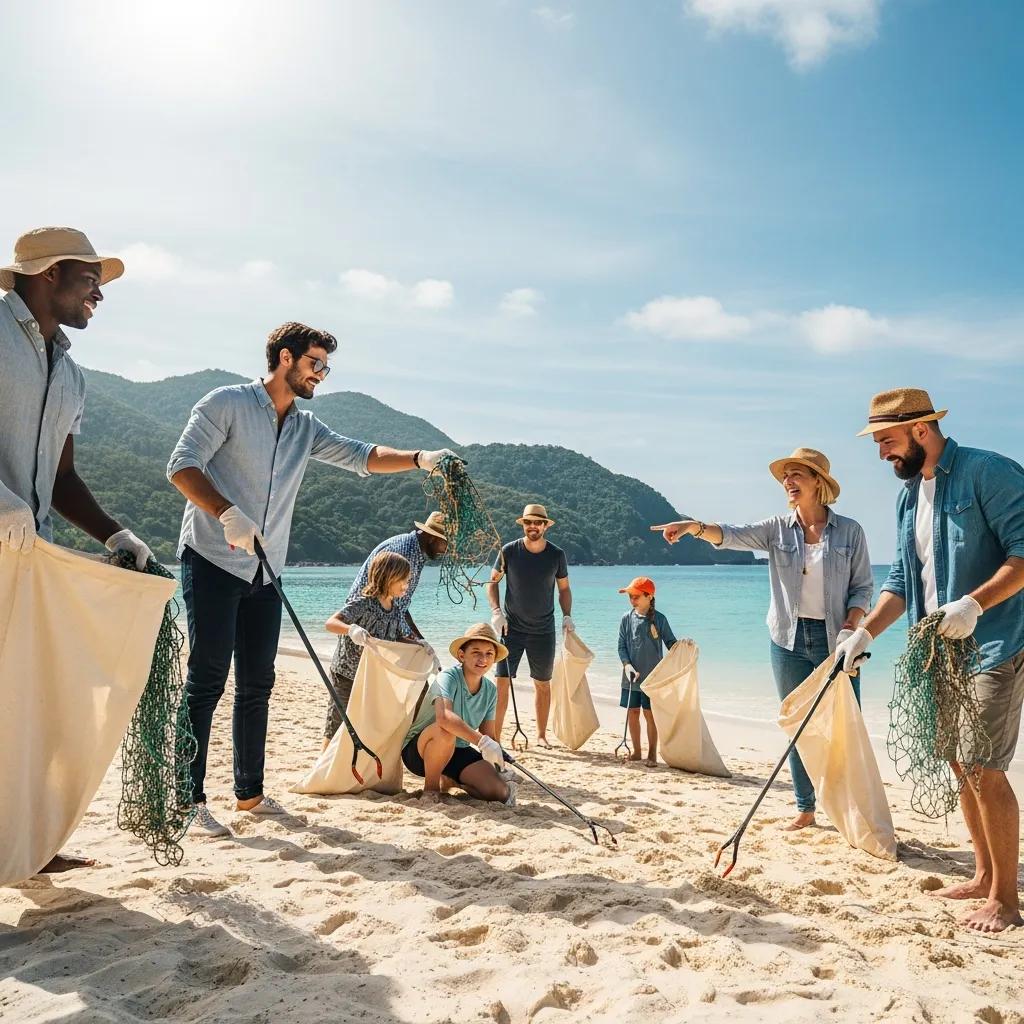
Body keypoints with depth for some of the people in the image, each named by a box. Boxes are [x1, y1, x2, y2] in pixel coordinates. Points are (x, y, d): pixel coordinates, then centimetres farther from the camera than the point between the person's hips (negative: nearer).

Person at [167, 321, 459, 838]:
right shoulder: (227, 403, -5)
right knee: (207, 680, -7)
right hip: (212, 561, -7)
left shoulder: (306, 427, 14)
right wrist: (228, 513, -27)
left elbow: (361, 456, 7)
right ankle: (190, 800, -1)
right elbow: (181, 465, -12)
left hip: (265, 572, 7)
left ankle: (250, 792, 18)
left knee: (257, 684, 9)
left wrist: (419, 459, -9)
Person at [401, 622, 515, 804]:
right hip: (418, 748, -6)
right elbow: (444, 716, -41)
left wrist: (500, 765, -14)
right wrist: (482, 741, -48)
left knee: (499, 791, -16)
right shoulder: (448, 678, -22)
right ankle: (430, 787, -13)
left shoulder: (491, 690, -1)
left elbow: (490, 735, 3)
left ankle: (450, 780, 14)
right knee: (445, 730, -40)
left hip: (458, 750, 6)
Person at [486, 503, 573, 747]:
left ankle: (541, 735, 24)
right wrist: (496, 612, -9)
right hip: (512, 628, -1)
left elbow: (564, 589, 9)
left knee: (543, 683, 10)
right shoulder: (509, 551, -6)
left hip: (543, 631, 2)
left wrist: (567, 616, -5)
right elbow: (493, 582, 4)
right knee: (502, 681, -9)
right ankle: (495, 736, -2)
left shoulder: (556, 555, -2)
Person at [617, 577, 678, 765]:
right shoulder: (627, 618, 0)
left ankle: (652, 753, 15)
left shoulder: (659, 619, -6)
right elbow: (622, 646, 2)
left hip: (652, 677, -3)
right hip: (631, 676, 3)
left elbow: (671, 643, 0)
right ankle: (636, 751, 24)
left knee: (650, 714, 2)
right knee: (632, 713, 9)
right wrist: (627, 665, -12)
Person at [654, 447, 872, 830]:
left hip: (835, 641, -2)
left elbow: (863, 587, 1)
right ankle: (805, 808, 22)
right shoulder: (777, 529, 2)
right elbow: (733, 537, -15)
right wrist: (696, 526, -33)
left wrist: (850, 626, -15)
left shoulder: (849, 531, -1)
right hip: (789, 640, 3)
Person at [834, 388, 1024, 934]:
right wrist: (864, 632, 5)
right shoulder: (909, 496, 13)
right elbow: (902, 580, 15)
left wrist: (974, 604, -29)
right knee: (961, 764, 13)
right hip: (940, 650, 8)